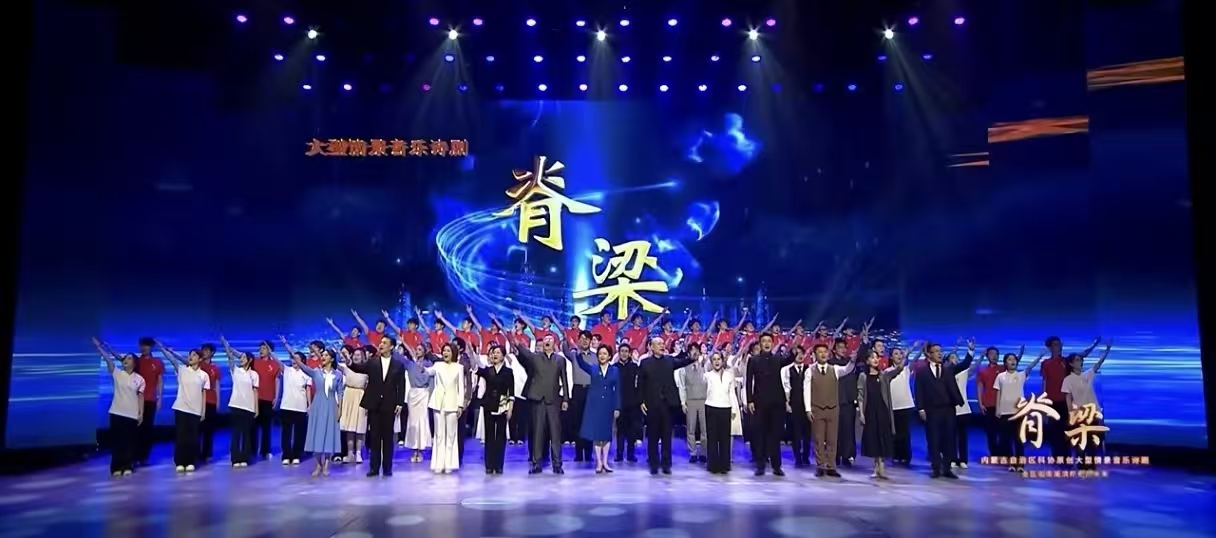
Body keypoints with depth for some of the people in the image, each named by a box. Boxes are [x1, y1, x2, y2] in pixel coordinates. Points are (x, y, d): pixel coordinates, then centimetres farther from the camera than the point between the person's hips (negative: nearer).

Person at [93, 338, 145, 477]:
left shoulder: (139, 379, 4)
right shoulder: (117, 374, 2)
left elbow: (140, 397, 5)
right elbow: (108, 359, -10)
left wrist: (141, 413, -1)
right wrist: (98, 346, -21)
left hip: (132, 414, 0)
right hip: (117, 412, 0)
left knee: (129, 441, 4)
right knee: (116, 440, 2)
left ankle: (127, 467, 12)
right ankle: (116, 467, 9)